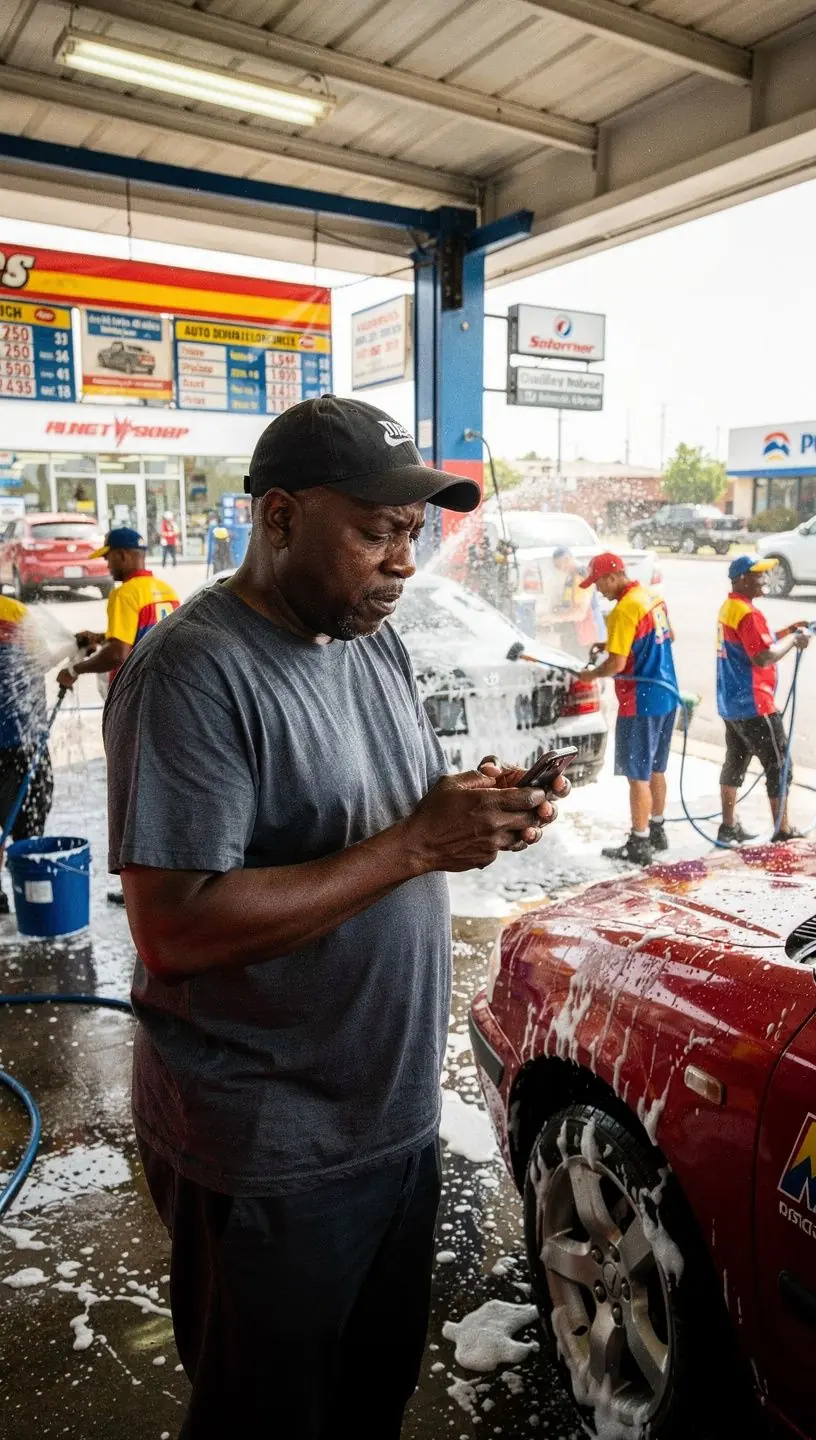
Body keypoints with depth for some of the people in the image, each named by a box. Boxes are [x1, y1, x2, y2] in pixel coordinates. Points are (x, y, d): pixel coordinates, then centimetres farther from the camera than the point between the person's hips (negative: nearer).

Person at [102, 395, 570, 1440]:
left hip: (399, 1112, 8)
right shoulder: (194, 673, -22)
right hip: (269, 1154, -7)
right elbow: (175, 929, -27)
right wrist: (416, 843, -28)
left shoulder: (377, 643, 5)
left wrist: (475, 815, -8)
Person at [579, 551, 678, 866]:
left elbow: (617, 663, -22)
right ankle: (656, 832, 32)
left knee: (637, 775, -1)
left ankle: (639, 846, 7)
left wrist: (592, 674, -3)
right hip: (666, 697, 9)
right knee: (655, 769, 20)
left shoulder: (624, 610, -19)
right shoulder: (652, 597, 8)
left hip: (640, 703, -9)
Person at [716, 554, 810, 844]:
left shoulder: (729, 607, 12)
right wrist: (793, 640, -14)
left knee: (735, 763, 14)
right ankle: (783, 830, 6)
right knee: (779, 765, 0)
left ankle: (729, 826, 20)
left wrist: (785, 632, 11)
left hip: (731, 703, 10)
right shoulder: (748, 613, -19)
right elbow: (763, 657, -27)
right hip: (753, 705, -10)